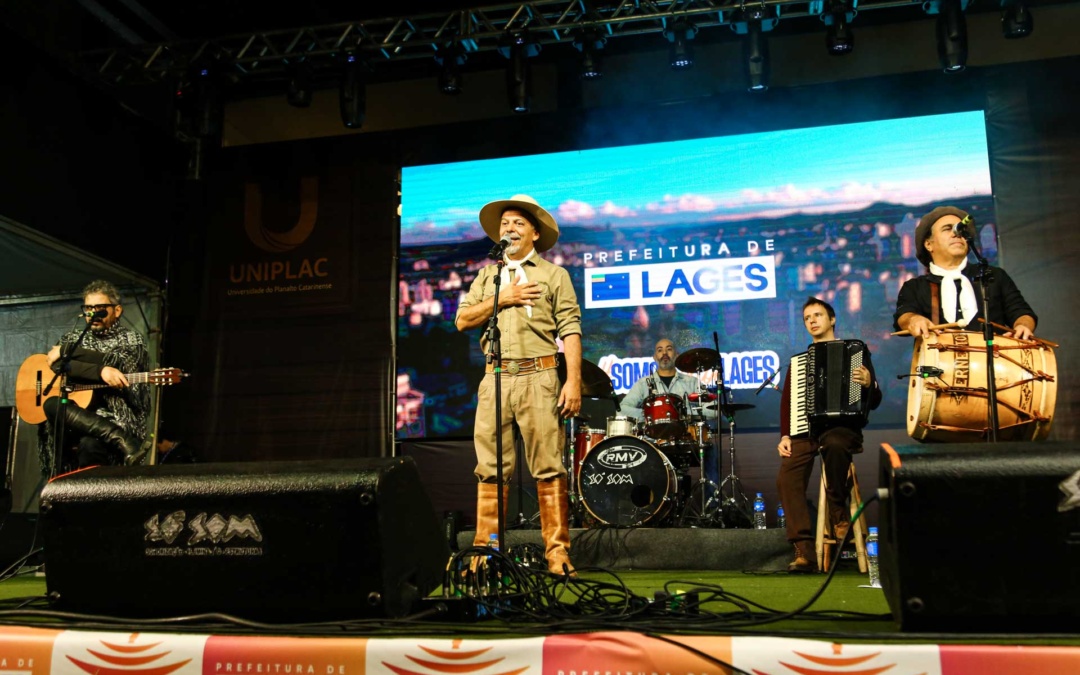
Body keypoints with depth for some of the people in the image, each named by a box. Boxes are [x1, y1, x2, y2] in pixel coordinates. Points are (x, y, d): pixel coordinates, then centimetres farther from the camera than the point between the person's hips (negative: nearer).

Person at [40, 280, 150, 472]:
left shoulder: (131, 339, 9)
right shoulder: (72, 338, 18)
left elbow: (116, 363, -11)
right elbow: (57, 364, -4)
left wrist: (66, 351, -2)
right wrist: (100, 371, -19)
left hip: (118, 419, -5)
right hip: (77, 418, 5)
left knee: (90, 444, -38)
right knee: (52, 404, -30)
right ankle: (122, 441, -37)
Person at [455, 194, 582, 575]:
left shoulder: (553, 275, 11)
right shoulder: (487, 277, 21)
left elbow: (570, 330, 2)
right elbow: (462, 320, 10)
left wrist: (574, 380, -9)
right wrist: (502, 298, -1)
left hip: (538, 377, -3)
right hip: (495, 378, 3)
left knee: (548, 468, -5)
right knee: (491, 467, 1)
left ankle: (557, 551, -1)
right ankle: (485, 550, 6)